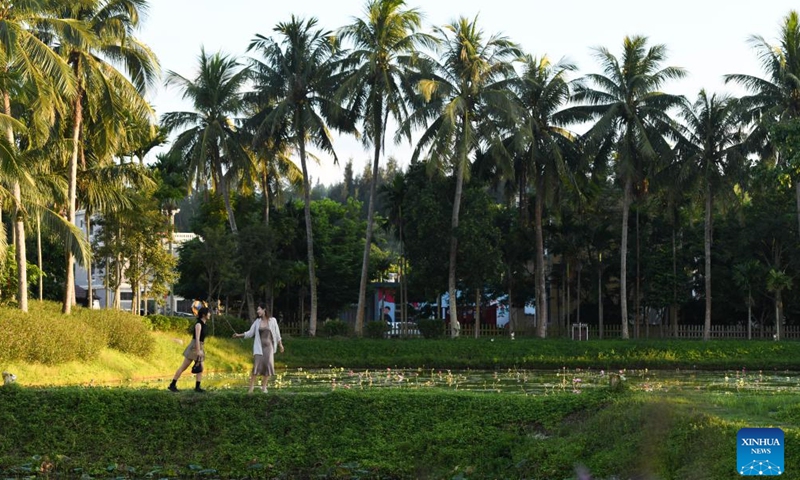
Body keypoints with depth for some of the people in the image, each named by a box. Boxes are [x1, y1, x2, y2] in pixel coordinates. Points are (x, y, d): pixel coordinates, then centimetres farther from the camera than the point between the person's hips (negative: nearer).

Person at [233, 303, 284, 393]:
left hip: (269, 346, 0)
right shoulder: (257, 321, 5)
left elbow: (277, 333, 8)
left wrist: (280, 344, 12)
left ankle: (264, 387, 6)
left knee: (268, 365, -5)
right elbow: (250, 333, 8)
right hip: (259, 346, 0)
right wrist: (239, 335, -1)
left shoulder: (272, 320, 1)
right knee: (256, 364, -10)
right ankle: (251, 387, -8)